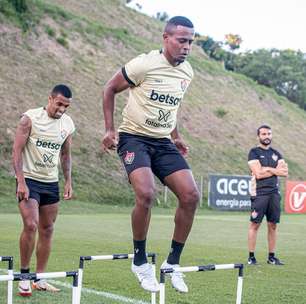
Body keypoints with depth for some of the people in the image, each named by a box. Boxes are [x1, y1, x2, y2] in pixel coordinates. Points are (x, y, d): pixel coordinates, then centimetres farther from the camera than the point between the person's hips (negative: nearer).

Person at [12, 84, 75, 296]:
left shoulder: (68, 124, 5)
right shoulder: (30, 118, -11)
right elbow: (17, 150, -11)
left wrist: (68, 181, 9)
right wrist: (21, 182, -18)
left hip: (51, 183, 5)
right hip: (29, 180, -5)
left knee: (47, 230, 6)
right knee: (30, 225, -18)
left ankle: (39, 279, 15)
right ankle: (24, 274, -1)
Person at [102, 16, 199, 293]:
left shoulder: (187, 73, 5)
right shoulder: (144, 64, -14)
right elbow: (110, 89, -3)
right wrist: (109, 130, -7)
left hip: (163, 142, 6)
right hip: (134, 137, -6)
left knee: (191, 196, -9)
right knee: (146, 193, -28)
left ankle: (173, 263, 6)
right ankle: (140, 262, -7)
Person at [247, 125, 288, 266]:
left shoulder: (276, 153, 16)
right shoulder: (254, 152, -1)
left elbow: (285, 172, 3)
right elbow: (258, 174, -13)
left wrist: (267, 169, -8)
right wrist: (275, 171, -2)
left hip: (274, 193, 5)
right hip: (259, 193, -5)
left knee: (272, 225, 6)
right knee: (255, 224, -5)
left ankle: (271, 256, 13)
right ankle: (251, 256, -1)